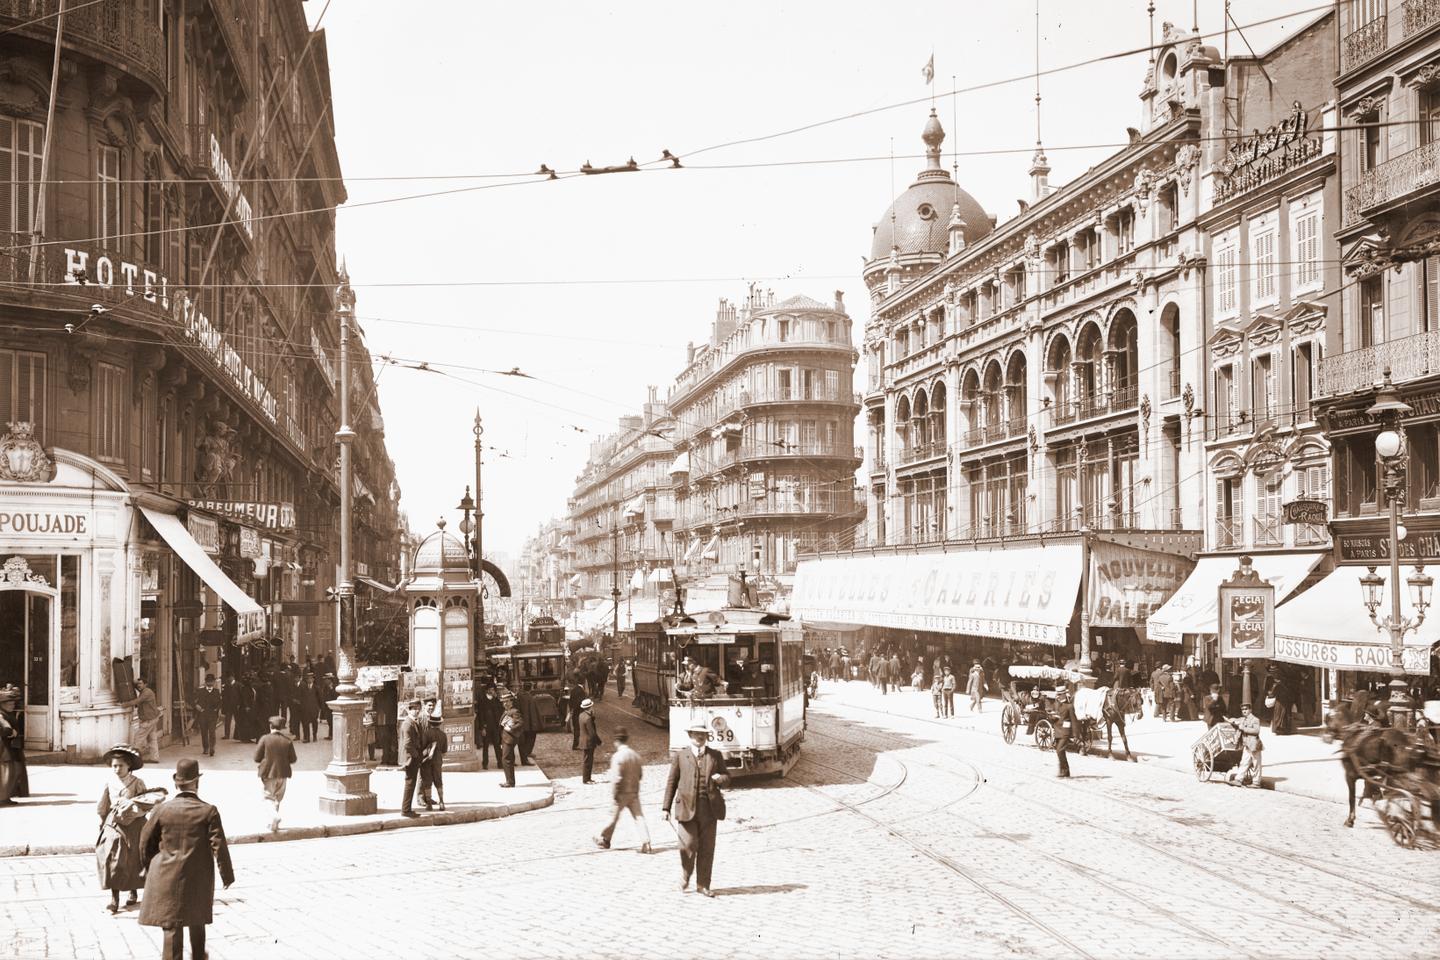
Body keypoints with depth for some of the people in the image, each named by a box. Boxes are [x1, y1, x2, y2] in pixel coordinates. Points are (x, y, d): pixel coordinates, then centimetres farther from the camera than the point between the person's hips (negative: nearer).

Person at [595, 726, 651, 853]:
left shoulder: (617, 757, -17)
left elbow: (616, 778, -21)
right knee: (639, 816, 2)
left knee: (613, 816, 12)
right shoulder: (636, 755, 3)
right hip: (634, 792, 5)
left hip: (621, 793, -5)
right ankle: (646, 843, -9)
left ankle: (604, 840, 29)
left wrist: (614, 794, -13)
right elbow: (640, 774, 11)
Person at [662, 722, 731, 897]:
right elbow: (671, 782, 8)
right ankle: (685, 876, 19)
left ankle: (702, 885, 13)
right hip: (687, 807, -2)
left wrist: (720, 779, -10)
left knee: (707, 848, 3)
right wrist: (666, 807, 3)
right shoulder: (680, 755, 9)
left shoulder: (715, 756, 14)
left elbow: (726, 780, 15)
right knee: (689, 845, -9)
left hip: (709, 807, 2)